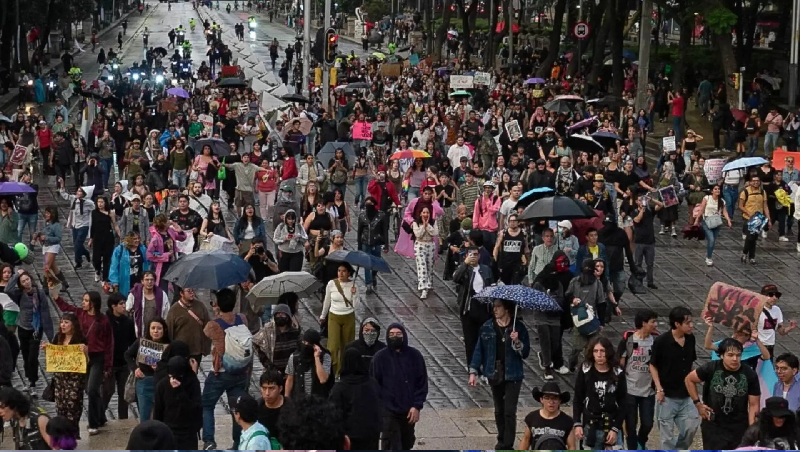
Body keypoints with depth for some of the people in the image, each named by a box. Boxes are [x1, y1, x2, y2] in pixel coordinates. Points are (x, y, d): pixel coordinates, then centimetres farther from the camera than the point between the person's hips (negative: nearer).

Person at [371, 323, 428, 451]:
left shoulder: (414, 356, -1)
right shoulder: (380, 357, -6)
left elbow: (422, 383, 2)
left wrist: (417, 406, -6)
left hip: (409, 411, 3)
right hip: (388, 411, -3)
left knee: (407, 444, 16)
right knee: (391, 446, -7)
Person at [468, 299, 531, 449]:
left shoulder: (518, 328, -7)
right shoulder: (487, 327, 0)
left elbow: (525, 353, -6)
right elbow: (479, 350, 2)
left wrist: (517, 342, -24)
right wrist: (473, 371, -5)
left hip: (512, 375, -3)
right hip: (494, 375, 3)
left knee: (509, 411, -8)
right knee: (498, 410, 15)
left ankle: (507, 445, -4)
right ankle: (502, 441, 30)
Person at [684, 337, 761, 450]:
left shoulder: (750, 375, -6)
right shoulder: (711, 368, -9)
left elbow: (754, 405, -2)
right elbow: (689, 379, 7)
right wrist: (698, 403, 3)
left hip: (739, 428, 1)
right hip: (713, 426, -1)